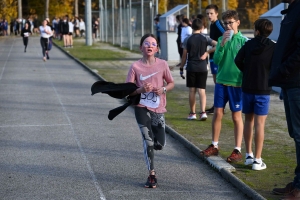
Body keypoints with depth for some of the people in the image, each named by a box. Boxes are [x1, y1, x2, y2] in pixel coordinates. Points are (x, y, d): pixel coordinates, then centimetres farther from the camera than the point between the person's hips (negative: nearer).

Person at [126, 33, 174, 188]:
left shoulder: (162, 64, -2)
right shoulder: (135, 67, -5)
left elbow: (171, 83, 10)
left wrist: (163, 89, -11)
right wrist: (141, 90, -22)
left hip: (158, 109, 2)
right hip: (142, 108, -2)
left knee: (159, 144, 3)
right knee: (148, 141, -4)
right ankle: (152, 175, 8)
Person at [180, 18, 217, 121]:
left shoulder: (187, 40, -1)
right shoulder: (205, 39, 1)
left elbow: (184, 55, 0)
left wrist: (181, 67, 8)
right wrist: (207, 52, -6)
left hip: (191, 67, -1)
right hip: (202, 68, 1)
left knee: (192, 90, 7)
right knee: (202, 90, 2)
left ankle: (192, 113, 12)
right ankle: (203, 112, -12)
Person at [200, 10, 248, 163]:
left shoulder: (243, 41, -5)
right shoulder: (222, 39, 5)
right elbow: (216, 61, -3)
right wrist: (222, 44, -15)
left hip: (236, 83, -3)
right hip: (221, 81, 3)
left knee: (236, 116, 3)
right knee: (217, 113, 6)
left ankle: (237, 151, 9)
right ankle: (214, 146, 20)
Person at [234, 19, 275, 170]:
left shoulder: (248, 44, -1)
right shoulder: (273, 47, -9)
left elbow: (237, 60, -1)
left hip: (247, 88, 3)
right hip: (263, 89, -3)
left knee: (248, 120, 16)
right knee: (259, 123, -2)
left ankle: (249, 155, 22)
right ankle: (257, 160, -2)